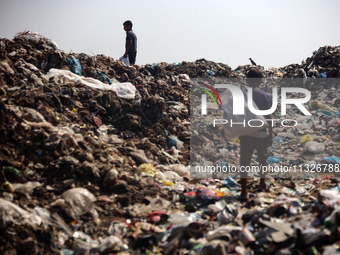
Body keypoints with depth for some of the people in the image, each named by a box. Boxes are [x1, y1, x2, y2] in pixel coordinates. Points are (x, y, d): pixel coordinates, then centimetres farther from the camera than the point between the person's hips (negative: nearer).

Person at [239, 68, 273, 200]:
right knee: (262, 159, 21)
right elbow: (268, 117, -5)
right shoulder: (266, 97, -7)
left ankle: (244, 191, -5)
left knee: (244, 162, 2)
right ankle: (262, 184, 38)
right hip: (261, 133, 0)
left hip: (246, 133, 0)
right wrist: (271, 135, 2)